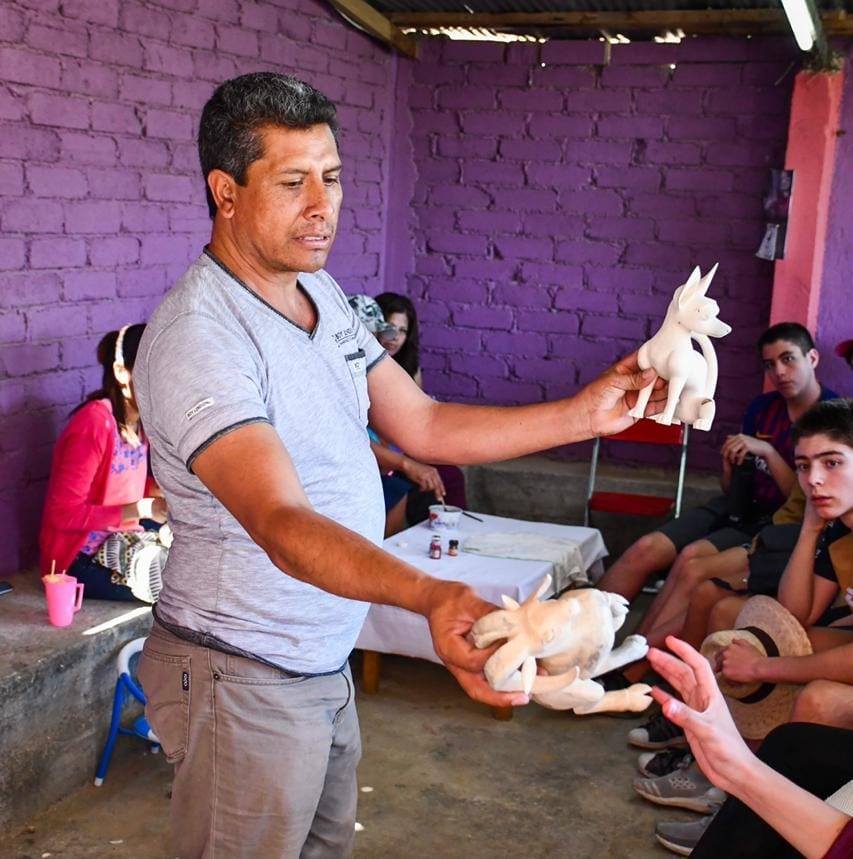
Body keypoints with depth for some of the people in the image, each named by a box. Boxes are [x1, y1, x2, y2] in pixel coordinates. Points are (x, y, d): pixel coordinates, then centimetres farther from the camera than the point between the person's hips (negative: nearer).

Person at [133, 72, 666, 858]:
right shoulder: (198, 337, -25)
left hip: (324, 663, 8)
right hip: (242, 676, -8)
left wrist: (584, 415, -2)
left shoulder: (322, 295, 5)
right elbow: (281, 524, -37)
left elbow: (423, 425, 7)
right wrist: (432, 597, -53)